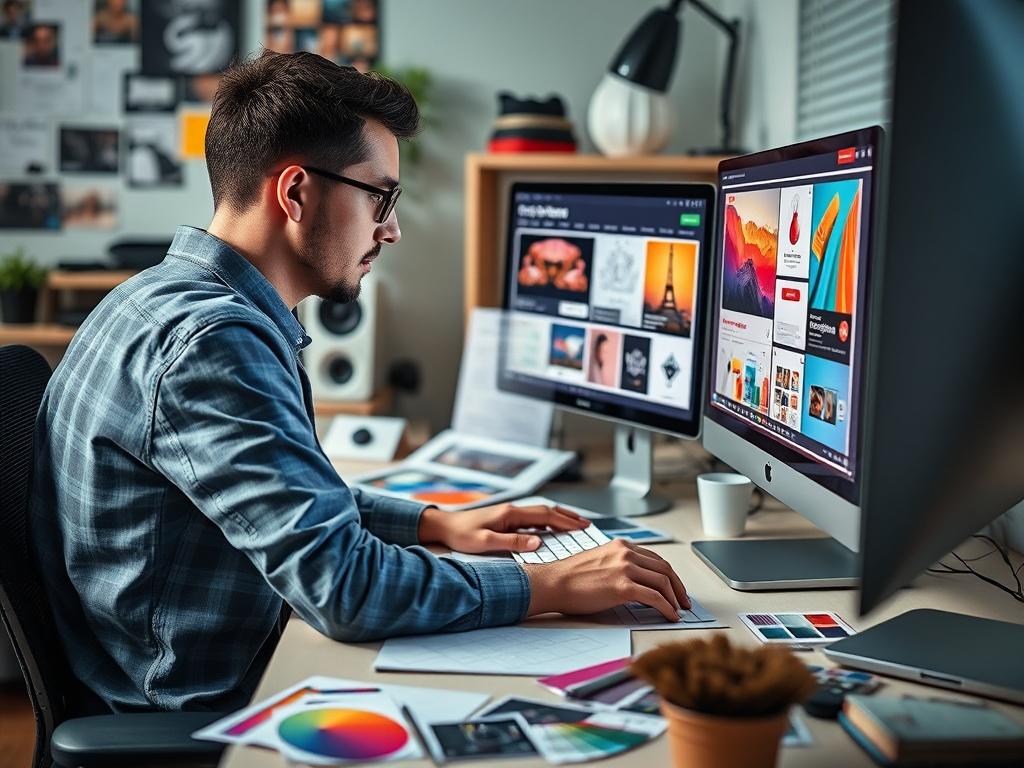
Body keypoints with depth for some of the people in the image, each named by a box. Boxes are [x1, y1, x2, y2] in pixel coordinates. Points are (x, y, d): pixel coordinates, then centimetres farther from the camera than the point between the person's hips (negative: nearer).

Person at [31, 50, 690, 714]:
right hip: (181, 721, -9)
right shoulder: (210, 341, -24)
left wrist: (434, 523, 10)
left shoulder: (177, 296, 8)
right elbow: (345, 586, -28)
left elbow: (297, 500, 21)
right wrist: (553, 586, -18)